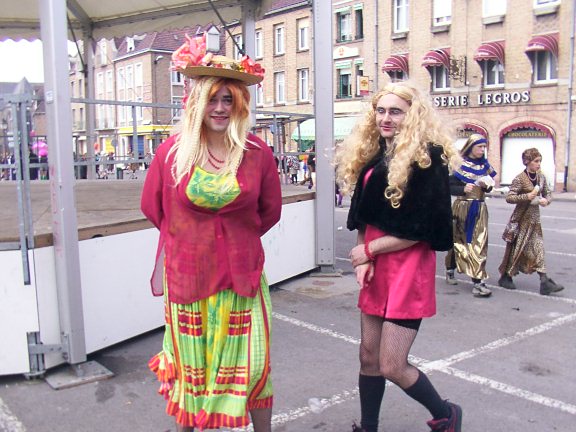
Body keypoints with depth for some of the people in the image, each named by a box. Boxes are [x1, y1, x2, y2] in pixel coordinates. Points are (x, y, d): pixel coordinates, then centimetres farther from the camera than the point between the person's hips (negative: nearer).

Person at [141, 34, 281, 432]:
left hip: (241, 275, 0)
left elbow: (270, 211, 9)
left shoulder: (257, 153, -5)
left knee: (250, 365, 8)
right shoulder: (172, 151, -5)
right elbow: (155, 208, 10)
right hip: (185, 275, 0)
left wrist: (236, 236, 9)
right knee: (189, 365, 15)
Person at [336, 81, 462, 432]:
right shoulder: (372, 155, 10)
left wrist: (369, 249, -10)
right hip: (375, 267, 7)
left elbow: (422, 228, -16)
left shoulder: (427, 157, -12)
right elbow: (364, 215, 11)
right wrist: (365, 260, -5)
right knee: (369, 357, 13)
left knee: (392, 366, -2)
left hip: (409, 267, -7)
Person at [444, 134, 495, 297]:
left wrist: (487, 185, -7)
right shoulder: (459, 164, -7)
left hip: (479, 209, 5)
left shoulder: (484, 165, 9)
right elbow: (449, 187, -9)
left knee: (479, 243, 2)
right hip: (462, 208, -5)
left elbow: (489, 187, 16)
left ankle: (477, 282, 7)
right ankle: (450, 270, 19)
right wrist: (463, 189, -25)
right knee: (458, 240, 3)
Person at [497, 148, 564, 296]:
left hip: (534, 218, 6)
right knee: (516, 248, 3)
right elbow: (509, 197, -18)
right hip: (521, 218, -6)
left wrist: (546, 200, -7)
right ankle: (505, 277, 19)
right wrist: (527, 196, -27)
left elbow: (548, 193, 15)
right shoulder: (520, 179, -13)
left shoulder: (541, 177, 6)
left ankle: (544, 281, 0)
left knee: (538, 248, 2)